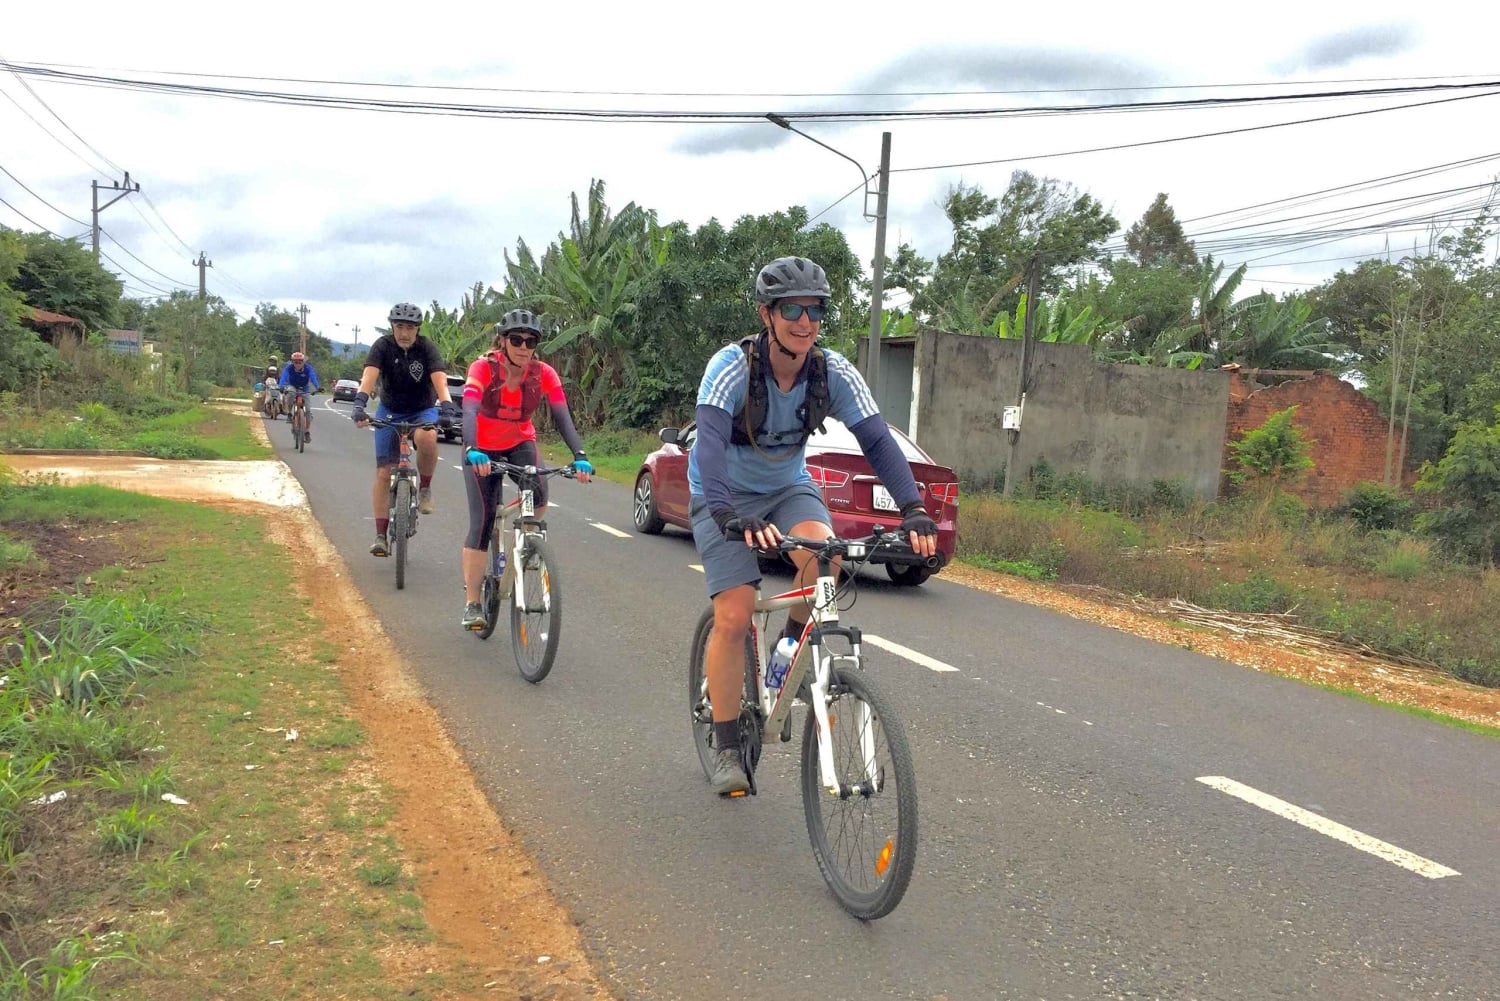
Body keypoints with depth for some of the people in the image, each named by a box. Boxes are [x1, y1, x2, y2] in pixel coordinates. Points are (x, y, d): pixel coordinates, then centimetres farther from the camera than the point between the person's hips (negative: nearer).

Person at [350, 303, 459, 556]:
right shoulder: (382, 346, -15)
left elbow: (440, 381, -30)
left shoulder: (427, 348, -17)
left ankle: (425, 489, -11)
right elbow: (369, 376, -29)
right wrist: (359, 404, -46)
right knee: (383, 472, -6)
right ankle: (381, 536, 1)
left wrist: (447, 409, -47)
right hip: (390, 411, 1)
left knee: (427, 438, -37)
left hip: (423, 410, -1)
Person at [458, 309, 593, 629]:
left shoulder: (544, 374, -18)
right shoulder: (483, 368, -24)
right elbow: (469, 412, -37)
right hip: (482, 450, -2)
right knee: (481, 523, -8)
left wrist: (580, 457, -40)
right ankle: (471, 604, 0)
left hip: (520, 444, 2)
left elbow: (563, 417, -25)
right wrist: (473, 451, -54)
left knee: (538, 495, -29)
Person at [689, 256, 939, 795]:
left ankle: (794, 642, 0)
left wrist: (913, 508, -39)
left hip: (789, 487, 3)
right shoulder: (732, 366, -27)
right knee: (734, 616, -13)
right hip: (725, 496, -2)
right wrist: (730, 515, -57)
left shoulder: (834, 372, -17)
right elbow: (710, 440, -40)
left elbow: (877, 439, -24)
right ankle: (725, 747, 4)